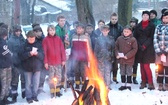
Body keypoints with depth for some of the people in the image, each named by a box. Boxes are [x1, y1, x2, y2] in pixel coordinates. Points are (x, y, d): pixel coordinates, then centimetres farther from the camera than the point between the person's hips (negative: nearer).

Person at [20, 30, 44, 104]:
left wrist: (37, 53, -20)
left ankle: (34, 95, 21)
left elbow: (42, 56, 0)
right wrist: (29, 54, -23)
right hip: (28, 67, -1)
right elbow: (22, 56, -8)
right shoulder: (24, 45, -2)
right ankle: (29, 97, 13)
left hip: (37, 67, 2)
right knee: (28, 83, 4)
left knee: (36, 83, 7)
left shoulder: (38, 45, 3)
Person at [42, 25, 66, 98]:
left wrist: (63, 59, 2)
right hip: (50, 62, -3)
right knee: (51, 77, 2)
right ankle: (52, 91, 9)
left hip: (58, 61, 3)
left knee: (58, 76, 8)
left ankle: (57, 90, 18)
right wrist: (45, 62, -8)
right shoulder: (46, 40, -2)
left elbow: (62, 49, 6)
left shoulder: (58, 39, 5)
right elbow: (44, 51, -5)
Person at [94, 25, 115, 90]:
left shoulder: (111, 39, 4)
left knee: (108, 71, -2)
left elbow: (113, 49, 7)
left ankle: (108, 85, 3)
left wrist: (112, 57, -1)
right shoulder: (99, 39, 4)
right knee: (101, 71, 5)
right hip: (100, 58, 1)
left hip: (108, 58, 0)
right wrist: (96, 57, 1)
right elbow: (96, 49, 5)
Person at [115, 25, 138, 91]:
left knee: (129, 72, 5)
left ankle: (128, 85, 15)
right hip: (121, 59, 4)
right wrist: (117, 54, -6)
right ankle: (123, 85, 24)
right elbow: (116, 47, 9)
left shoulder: (133, 39, -9)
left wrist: (127, 56, -17)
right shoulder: (119, 39, 2)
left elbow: (135, 49, -11)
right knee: (122, 72, 13)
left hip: (129, 59, -4)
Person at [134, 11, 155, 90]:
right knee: (142, 66, 6)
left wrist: (145, 45, -14)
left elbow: (151, 37, -5)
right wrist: (139, 45, -7)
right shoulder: (138, 26, 11)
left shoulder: (151, 26, 1)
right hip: (139, 48, 4)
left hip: (148, 48, -4)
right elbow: (135, 37, 7)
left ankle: (150, 83, -1)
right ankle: (143, 82, 14)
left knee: (146, 66, -10)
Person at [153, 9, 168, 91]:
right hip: (159, 51, 2)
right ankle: (160, 84, 15)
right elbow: (155, 39, 3)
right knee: (160, 68, 6)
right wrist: (158, 51, -7)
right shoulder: (158, 27, 10)